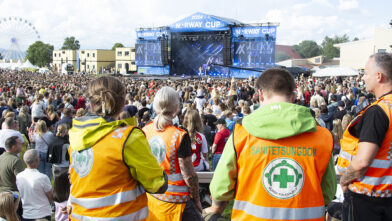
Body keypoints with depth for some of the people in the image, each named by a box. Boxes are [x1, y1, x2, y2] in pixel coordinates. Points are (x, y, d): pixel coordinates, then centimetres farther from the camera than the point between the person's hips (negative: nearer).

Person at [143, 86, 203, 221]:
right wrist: (197, 200, -3)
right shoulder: (179, 136, -20)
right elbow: (189, 176, -17)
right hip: (175, 199, -6)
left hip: (151, 196, 6)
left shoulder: (145, 131, -4)